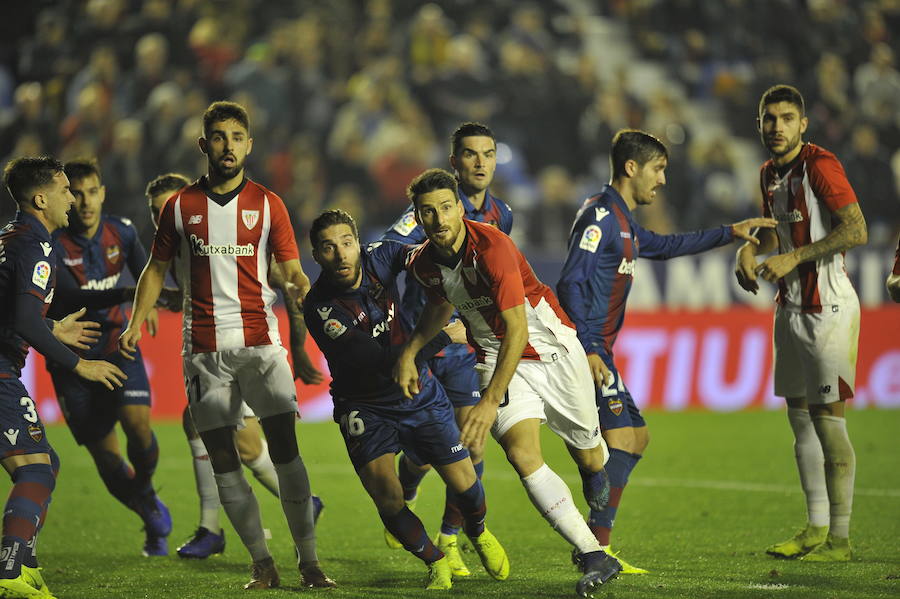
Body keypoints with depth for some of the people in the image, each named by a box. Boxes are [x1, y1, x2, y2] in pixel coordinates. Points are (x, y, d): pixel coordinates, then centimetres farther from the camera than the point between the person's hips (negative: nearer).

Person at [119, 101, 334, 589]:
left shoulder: (268, 205, 7)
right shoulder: (180, 206, 9)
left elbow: (292, 271, 6)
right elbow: (157, 268, 17)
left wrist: (302, 288, -16)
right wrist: (136, 323, 5)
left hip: (260, 341, -1)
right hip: (204, 349, 1)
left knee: (284, 447, -11)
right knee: (222, 460, -1)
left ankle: (309, 562, -8)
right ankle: (262, 564, 5)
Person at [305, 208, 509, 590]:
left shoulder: (378, 259, -12)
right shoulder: (321, 308, -25)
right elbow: (379, 360, -29)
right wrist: (442, 337, -28)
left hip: (419, 396, 3)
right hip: (365, 408, -3)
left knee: (463, 484, 2)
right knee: (387, 497, -18)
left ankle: (478, 534, 38)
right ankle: (436, 562, 10)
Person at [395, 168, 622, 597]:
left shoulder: (492, 248, -28)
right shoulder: (422, 264, -7)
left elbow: (517, 331, -31)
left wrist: (490, 403, -33)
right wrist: (409, 352, 5)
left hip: (551, 347, -4)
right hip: (496, 359, 4)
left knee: (588, 455, 10)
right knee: (523, 454, -19)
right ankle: (594, 557, -15)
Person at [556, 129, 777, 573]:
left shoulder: (620, 220, 20)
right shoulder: (600, 216, -12)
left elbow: (665, 246, 38)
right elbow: (570, 283, -21)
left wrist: (729, 233, 38)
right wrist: (586, 350, -28)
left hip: (595, 349, 11)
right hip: (586, 347, -11)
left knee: (635, 435, 15)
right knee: (622, 435, -16)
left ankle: (594, 540, 14)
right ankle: (597, 547, -22)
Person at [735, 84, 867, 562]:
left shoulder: (820, 165, -14)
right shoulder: (770, 173, 12)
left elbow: (857, 231, -20)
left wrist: (794, 257, -19)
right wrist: (752, 249, 5)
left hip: (827, 308, -9)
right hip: (790, 307, 9)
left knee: (829, 420, -8)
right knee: (800, 418, 11)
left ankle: (840, 538, -3)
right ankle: (816, 528, 19)